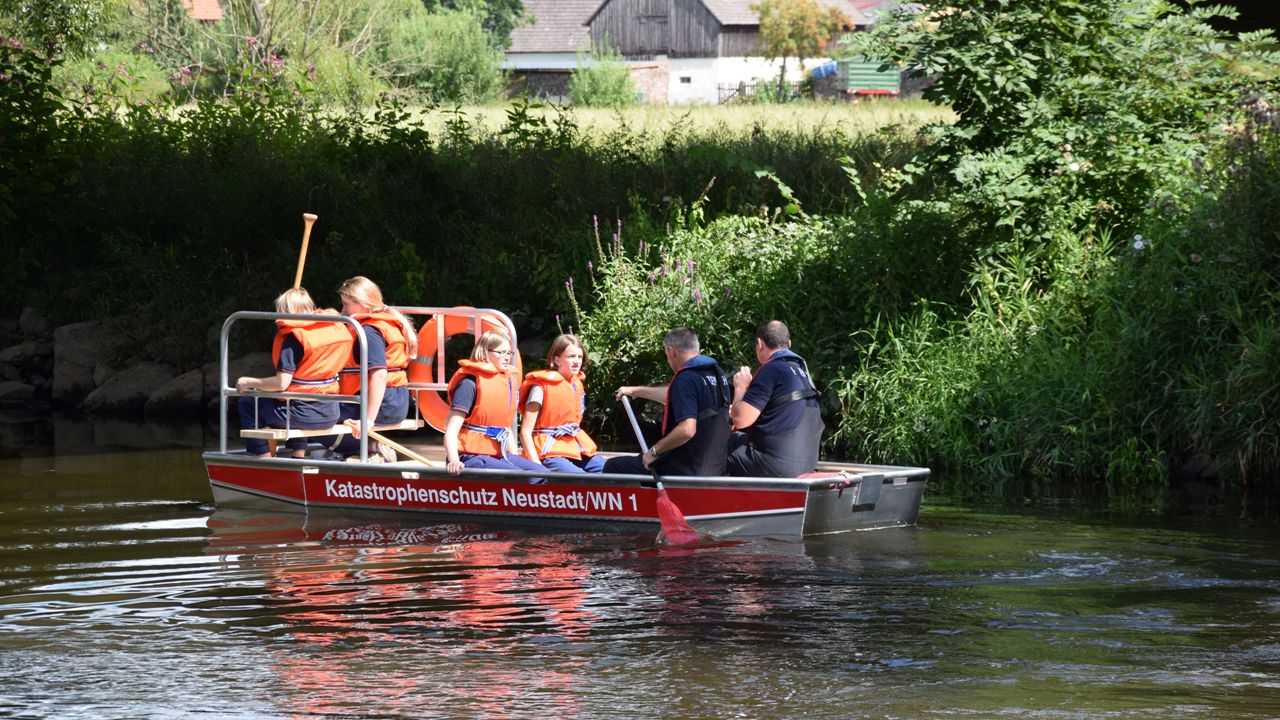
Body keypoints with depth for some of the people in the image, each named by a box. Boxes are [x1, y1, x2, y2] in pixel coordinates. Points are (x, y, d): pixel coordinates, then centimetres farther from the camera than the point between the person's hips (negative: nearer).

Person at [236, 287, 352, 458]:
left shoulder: (293, 337, -14)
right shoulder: (334, 328, 6)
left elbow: (281, 383, -19)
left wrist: (248, 382, -5)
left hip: (303, 415, -7)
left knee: (247, 405, 10)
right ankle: (299, 453, 34)